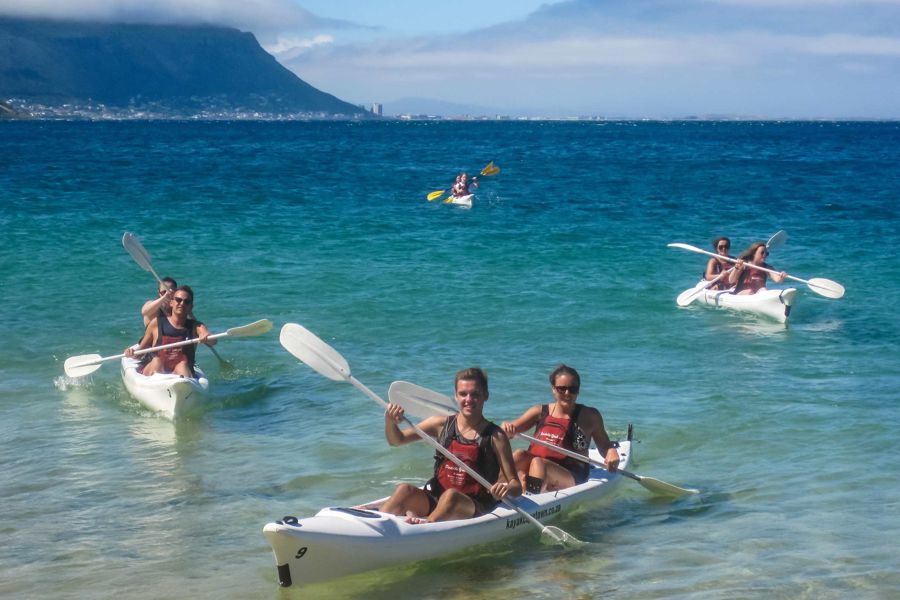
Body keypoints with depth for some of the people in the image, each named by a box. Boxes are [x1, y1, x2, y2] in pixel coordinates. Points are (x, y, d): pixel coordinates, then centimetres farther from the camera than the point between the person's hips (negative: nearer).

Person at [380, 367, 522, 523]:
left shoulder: (495, 437, -2)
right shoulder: (442, 424, 8)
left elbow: (516, 487, -3)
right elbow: (397, 440, 9)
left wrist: (507, 489, -28)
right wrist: (390, 421, -14)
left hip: (474, 508, -4)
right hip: (434, 501, 4)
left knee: (451, 495, -35)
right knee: (405, 490, -25)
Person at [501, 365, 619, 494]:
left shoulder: (589, 416, 7)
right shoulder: (540, 412, 11)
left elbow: (604, 446, 17)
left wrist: (612, 452, -7)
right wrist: (507, 428, -19)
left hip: (572, 479, -3)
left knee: (537, 463, -32)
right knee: (519, 455, -26)